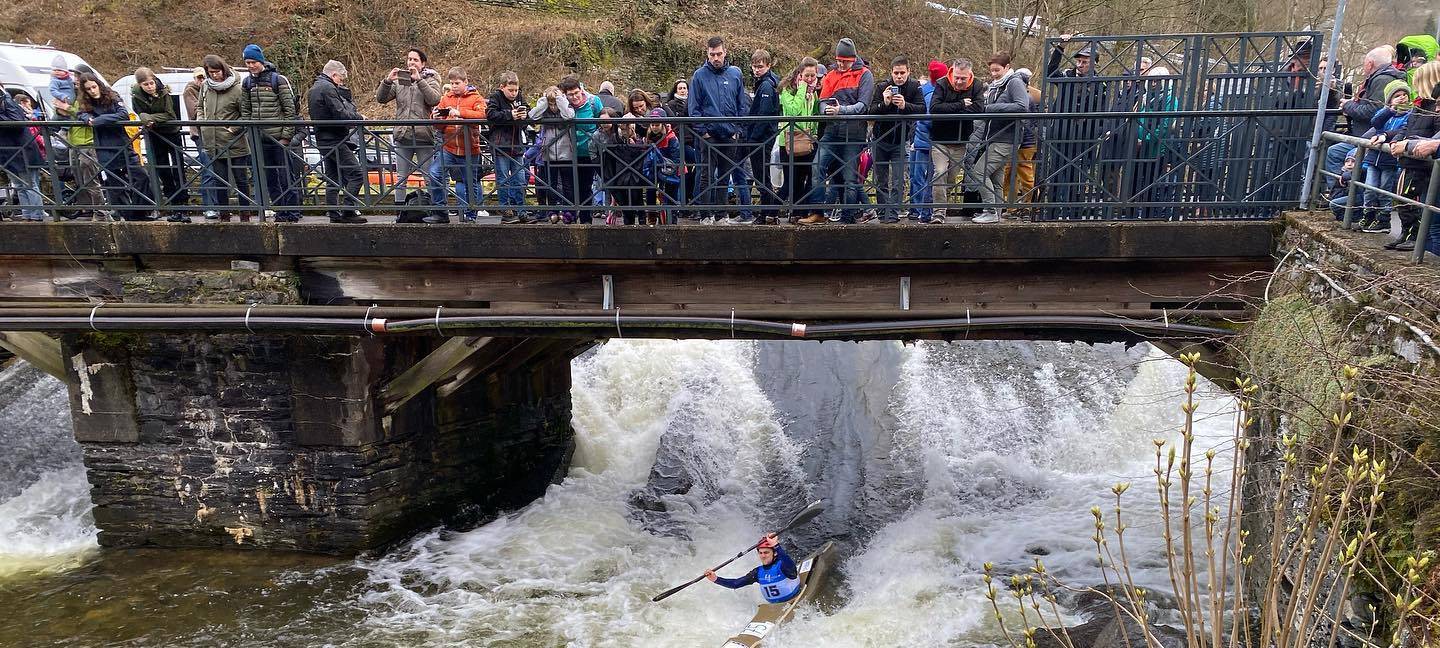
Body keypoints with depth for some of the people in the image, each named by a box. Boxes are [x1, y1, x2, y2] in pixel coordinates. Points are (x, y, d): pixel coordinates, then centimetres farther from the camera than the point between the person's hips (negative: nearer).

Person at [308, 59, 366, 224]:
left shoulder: (313, 89, 21)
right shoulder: (328, 88, -12)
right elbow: (340, 114, -20)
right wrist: (359, 117, -4)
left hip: (323, 140, 10)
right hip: (335, 141, -10)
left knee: (333, 178, 12)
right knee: (356, 174, -10)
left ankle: (334, 214, 12)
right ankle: (348, 211, -14)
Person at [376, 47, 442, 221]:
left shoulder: (430, 79, 7)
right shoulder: (399, 80, 14)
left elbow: (434, 99, -14)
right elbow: (380, 99, 5)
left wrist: (418, 80, -18)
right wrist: (387, 81, -10)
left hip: (423, 135, -3)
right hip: (402, 136, 3)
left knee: (430, 177, 1)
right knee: (401, 177, 6)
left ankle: (434, 211, 7)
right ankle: (400, 211, 12)